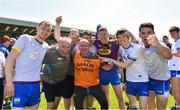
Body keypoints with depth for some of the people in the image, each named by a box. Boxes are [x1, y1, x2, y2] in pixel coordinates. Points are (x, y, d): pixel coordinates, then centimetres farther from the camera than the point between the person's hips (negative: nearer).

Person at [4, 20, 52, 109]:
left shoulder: (46, 46, 10)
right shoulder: (25, 38, -6)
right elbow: (10, 59, -10)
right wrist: (9, 82, -16)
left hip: (36, 85, 6)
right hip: (20, 84, -6)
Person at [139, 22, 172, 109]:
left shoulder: (158, 45, -30)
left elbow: (169, 56, -52)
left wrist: (157, 44, -70)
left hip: (161, 80, -6)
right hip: (149, 78, 6)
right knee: (150, 102, 24)